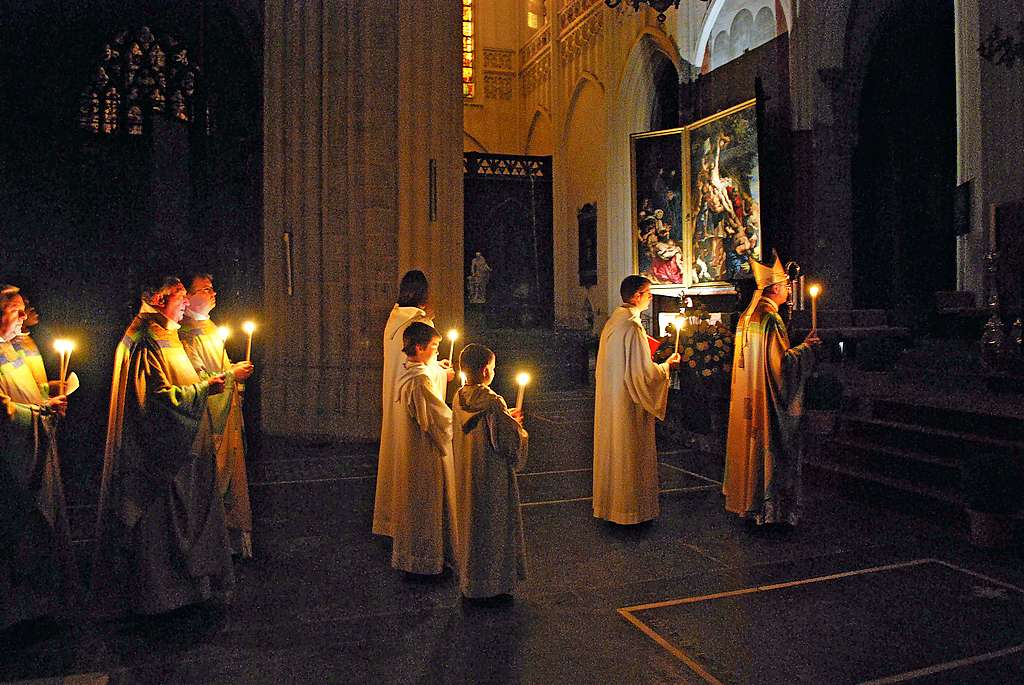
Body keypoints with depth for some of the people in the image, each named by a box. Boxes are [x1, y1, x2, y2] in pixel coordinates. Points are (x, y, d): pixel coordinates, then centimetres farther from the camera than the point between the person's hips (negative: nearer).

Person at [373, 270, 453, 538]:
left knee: (396, 451, 16)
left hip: (394, 400, 9)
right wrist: (444, 374, 0)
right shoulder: (420, 323, -19)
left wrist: (435, 364, 19)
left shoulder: (394, 320, 7)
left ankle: (390, 514, 28)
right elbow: (422, 372, -19)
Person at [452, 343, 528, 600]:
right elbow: (509, 442, -19)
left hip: (465, 476, 7)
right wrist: (519, 429, 1)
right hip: (491, 477, -7)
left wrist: (506, 418, 14)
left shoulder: (459, 399, 0)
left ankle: (468, 580, 31)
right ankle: (492, 583, 18)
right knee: (493, 525, 7)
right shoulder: (493, 402, -22)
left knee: (470, 521, 19)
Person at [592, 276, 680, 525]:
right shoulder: (633, 327, -22)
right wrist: (666, 365, -5)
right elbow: (642, 373, -22)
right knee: (631, 454, 3)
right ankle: (630, 509, 15)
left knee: (613, 449, 17)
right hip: (629, 403, -9)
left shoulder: (613, 321, 7)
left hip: (609, 399, 9)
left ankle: (609, 502, 29)